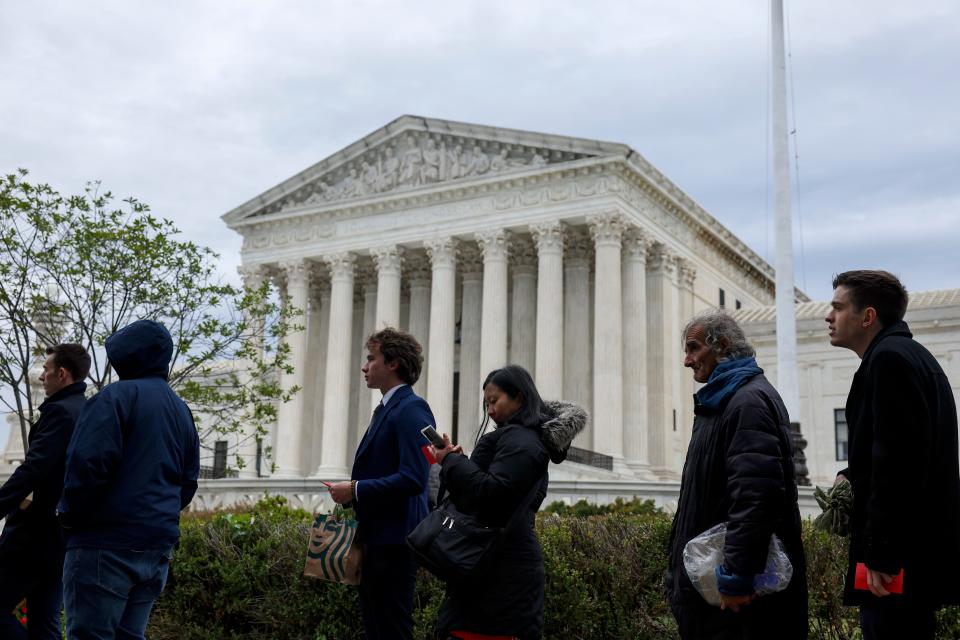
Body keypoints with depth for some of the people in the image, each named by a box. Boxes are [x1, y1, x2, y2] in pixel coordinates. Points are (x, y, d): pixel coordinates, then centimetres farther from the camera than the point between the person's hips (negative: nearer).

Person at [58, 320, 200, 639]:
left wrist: (68, 514, -2)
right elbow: (188, 482, 20)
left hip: (105, 543, -7)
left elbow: (88, 463, -16)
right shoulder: (181, 411, 17)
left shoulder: (118, 395, -7)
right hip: (158, 548, 7)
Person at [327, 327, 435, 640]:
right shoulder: (386, 408, 16)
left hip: (394, 540, -10)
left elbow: (413, 479, -23)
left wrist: (355, 490, -17)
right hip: (377, 537, 10)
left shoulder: (411, 409, -14)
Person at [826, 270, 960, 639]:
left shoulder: (889, 359, -14)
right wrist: (853, 476, 11)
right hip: (919, 552, 11)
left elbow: (901, 458, -22)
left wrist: (880, 553, -21)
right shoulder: (911, 355, 19)